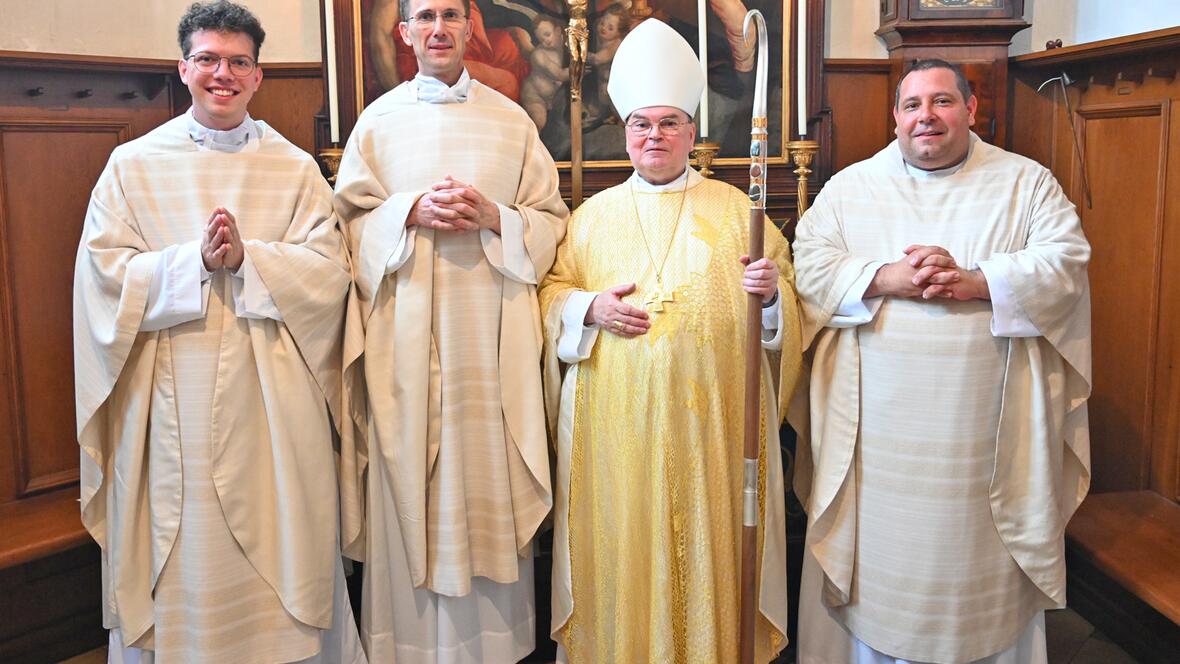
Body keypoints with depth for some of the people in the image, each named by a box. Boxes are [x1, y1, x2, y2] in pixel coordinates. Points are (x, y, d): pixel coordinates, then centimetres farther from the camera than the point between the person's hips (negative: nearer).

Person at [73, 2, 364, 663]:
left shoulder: (295, 169, 7)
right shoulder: (134, 165, 7)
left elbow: (329, 271, -2)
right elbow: (103, 276, -2)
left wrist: (245, 257, -16)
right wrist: (196, 260, -15)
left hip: (272, 401, 0)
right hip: (172, 401, 0)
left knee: (280, 542, 6)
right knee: (180, 558, 5)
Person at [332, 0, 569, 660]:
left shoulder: (511, 119, 10)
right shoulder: (379, 120, 10)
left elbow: (552, 221, 8)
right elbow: (350, 222, 7)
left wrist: (493, 218, -10)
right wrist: (410, 212, -10)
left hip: (491, 332, 0)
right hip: (405, 332, 0)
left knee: (490, 478, 2)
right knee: (408, 479, 1)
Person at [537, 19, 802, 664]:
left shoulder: (734, 208, 9)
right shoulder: (593, 214, 11)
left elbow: (785, 289, 10)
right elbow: (552, 292, 11)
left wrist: (771, 291, -13)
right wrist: (591, 307, -9)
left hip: (713, 417, 0)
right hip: (617, 421, 1)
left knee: (709, 538, 5)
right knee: (623, 545, 4)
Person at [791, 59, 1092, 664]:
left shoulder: (1026, 182, 7)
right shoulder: (850, 187, 9)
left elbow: (1066, 262, -5)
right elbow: (810, 264, -2)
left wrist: (972, 282, -19)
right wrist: (887, 279, -18)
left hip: (988, 427, 0)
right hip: (878, 427, 1)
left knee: (981, 555, 8)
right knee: (879, 548, 7)